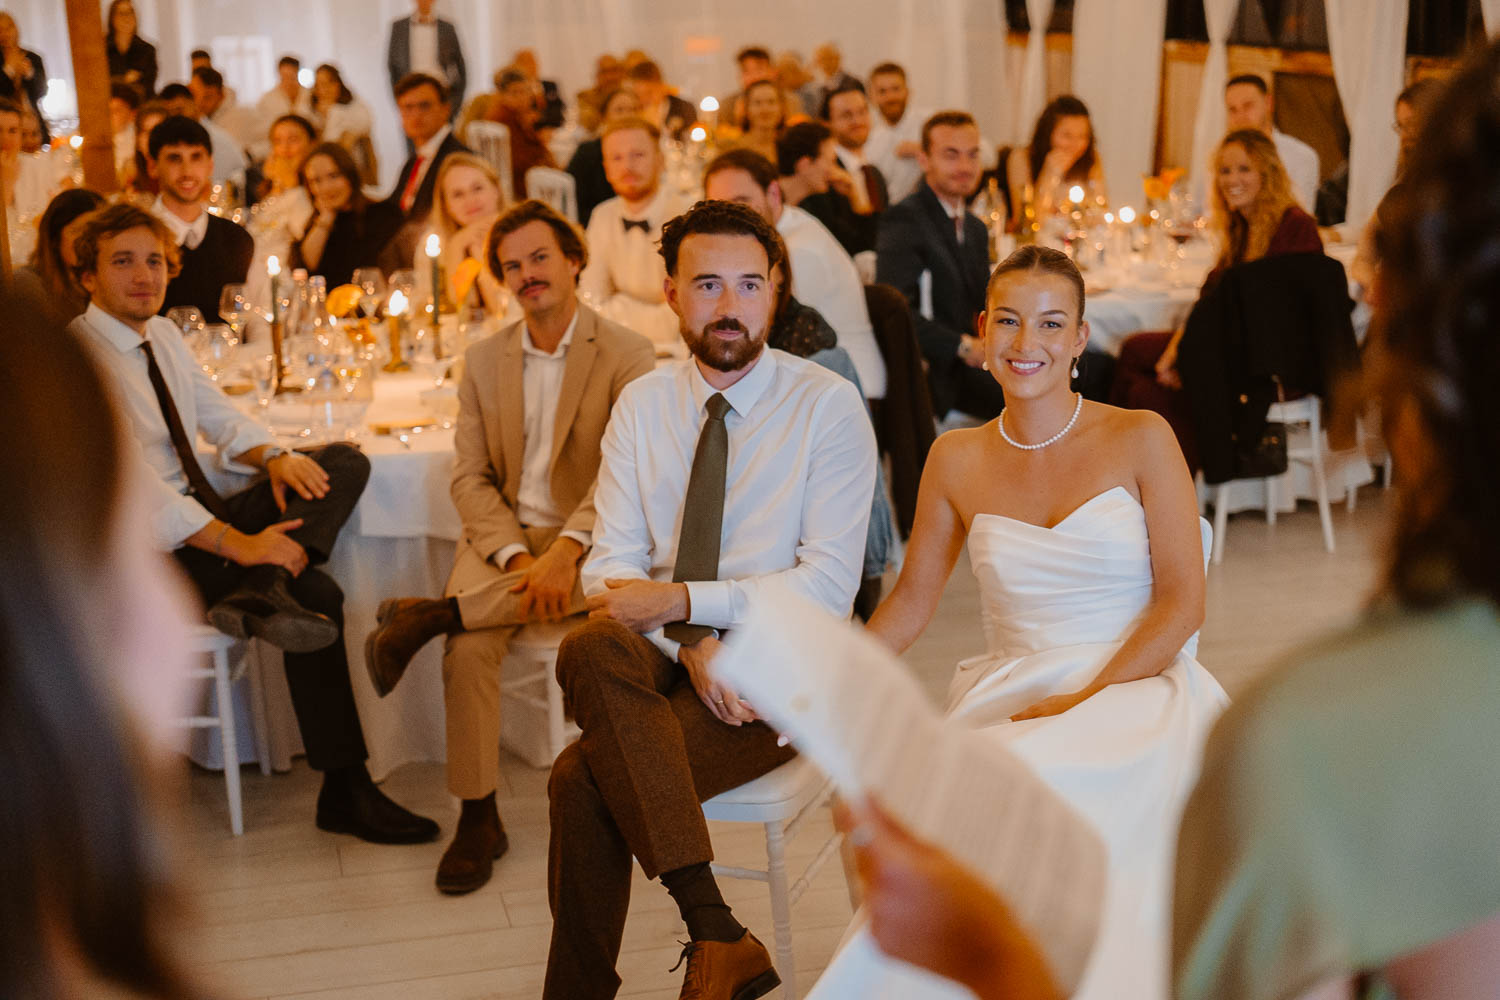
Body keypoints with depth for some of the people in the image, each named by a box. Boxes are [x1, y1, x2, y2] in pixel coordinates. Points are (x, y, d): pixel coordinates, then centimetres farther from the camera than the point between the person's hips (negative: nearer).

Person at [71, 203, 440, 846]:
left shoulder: (163, 335, 12)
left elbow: (218, 416, 20)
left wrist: (272, 456, -6)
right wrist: (239, 545, -28)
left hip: (203, 516, 9)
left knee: (345, 462, -9)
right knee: (317, 593, -24)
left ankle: (262, 593, -33)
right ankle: (344, 793, -17)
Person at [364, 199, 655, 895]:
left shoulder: (627, 355, -2)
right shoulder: (484, 360, 10)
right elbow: (470, 478, 4)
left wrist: (565, 550, -27)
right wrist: (515, 557, -14)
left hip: (587, 541, -2)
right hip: (501, 536, 2)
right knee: (468, 651, -26)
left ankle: (431, 615, -29)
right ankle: (477, 818, -12)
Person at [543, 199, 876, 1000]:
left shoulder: (829, 406, -3)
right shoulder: (643, 404, 9)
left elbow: (827, 585, -10)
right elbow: (610, 567, 3)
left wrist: (681, 601, -18)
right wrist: (690, 645, -16)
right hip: (656, 657, 4)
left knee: (584, 779, -26)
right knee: (588, 649, -31)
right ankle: (716, 933, -27)